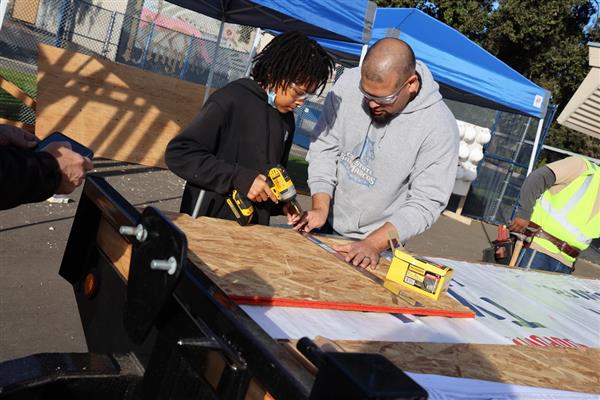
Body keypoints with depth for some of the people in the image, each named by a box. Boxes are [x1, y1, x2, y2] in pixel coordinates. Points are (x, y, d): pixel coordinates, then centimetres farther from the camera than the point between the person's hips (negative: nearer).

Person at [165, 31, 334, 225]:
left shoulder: (286, 119, 7)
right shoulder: (232, 100, -14)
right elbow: (178, 153, -19)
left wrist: (284, 202, -2)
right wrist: (240, 178, -24)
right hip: (208, 222, -6)